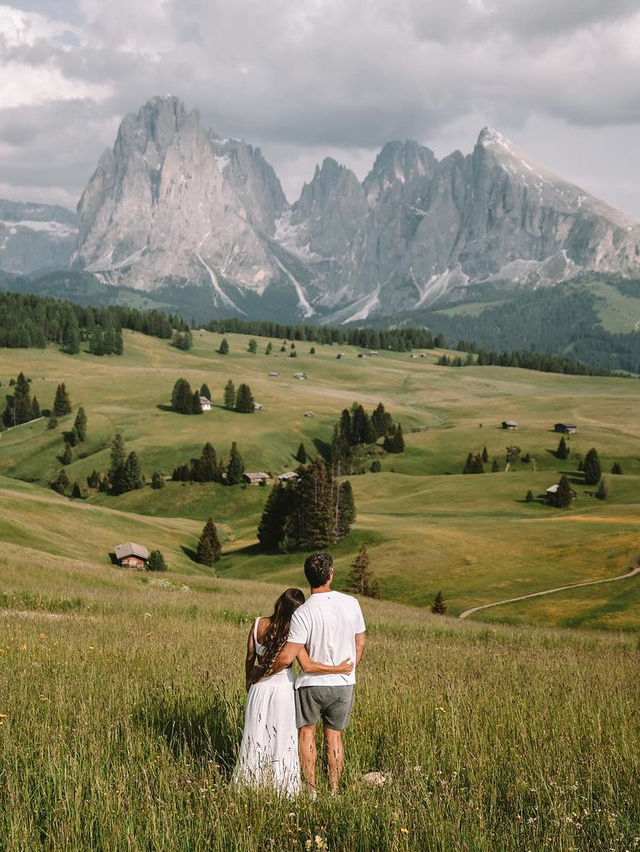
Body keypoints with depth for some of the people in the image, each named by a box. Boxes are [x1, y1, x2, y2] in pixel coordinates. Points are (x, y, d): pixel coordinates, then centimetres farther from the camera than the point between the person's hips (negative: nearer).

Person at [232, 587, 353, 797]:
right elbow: (307, 666, -21)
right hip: (282, 687, -3)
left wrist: (249, 683, 20)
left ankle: (250, 783, 23)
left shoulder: (258, 625, -5)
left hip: (259, 687, 3)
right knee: (282, 738, 8)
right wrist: (339, 669, -13)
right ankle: (281, 788, 15)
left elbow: (249, 659, 4)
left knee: (256, 736, 14)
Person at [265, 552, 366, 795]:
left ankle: (310, 790, 17)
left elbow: (286, 658, -21)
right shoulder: (351, 604, -6)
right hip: (344, 683, 3)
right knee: (334, 735, 17)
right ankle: (333, 792, 20)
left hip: (312, 683, -3)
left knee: (306, 731, 18)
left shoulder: (303, 613, -19)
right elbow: (360, 644, 6)